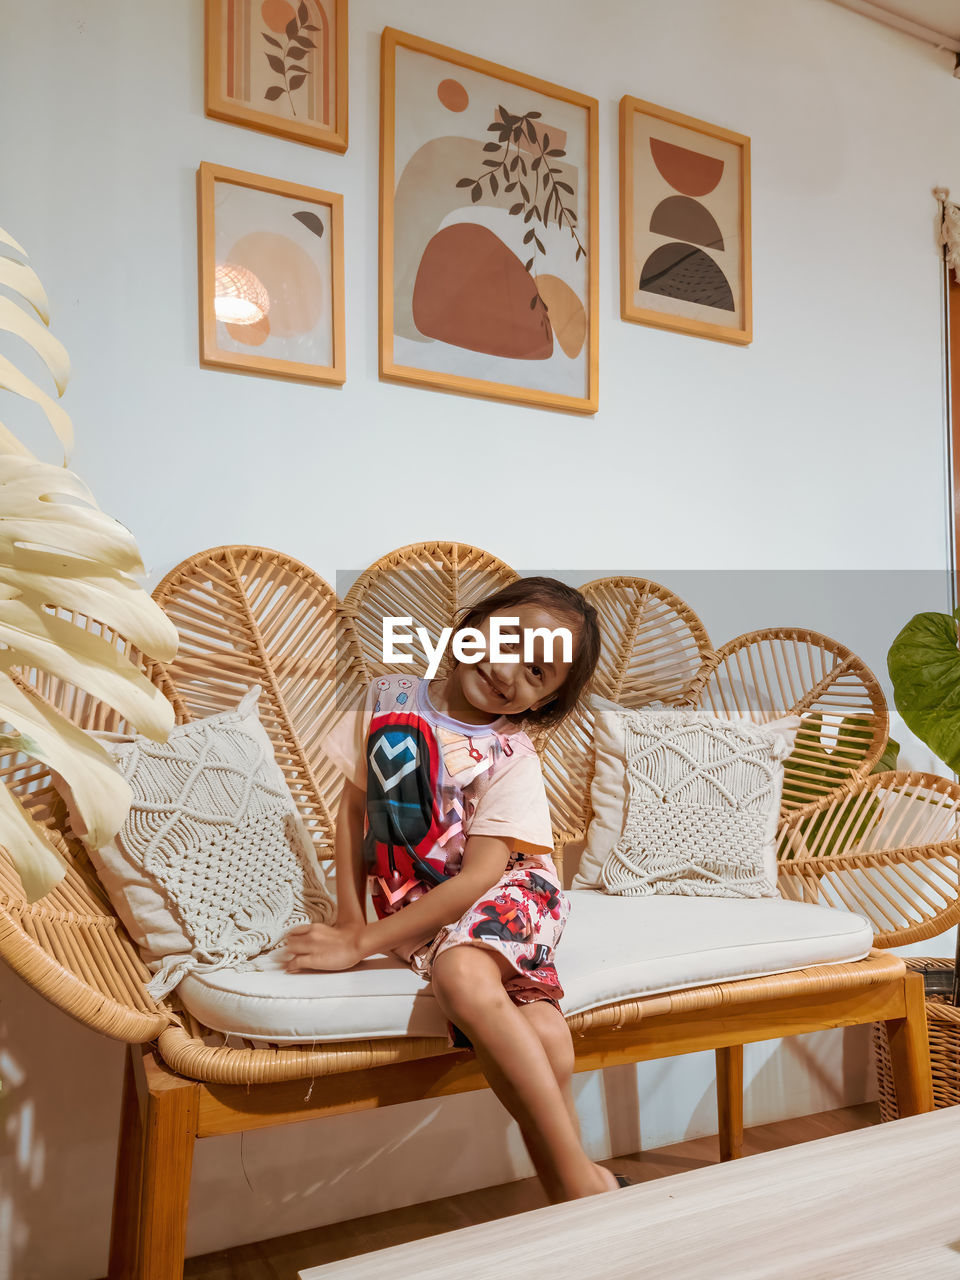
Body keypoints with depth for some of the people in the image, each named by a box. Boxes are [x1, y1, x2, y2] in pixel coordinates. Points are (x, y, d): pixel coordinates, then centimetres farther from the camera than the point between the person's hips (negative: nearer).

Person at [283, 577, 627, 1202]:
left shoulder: (512, 758, -9)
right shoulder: (389, 698, 1)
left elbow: (477, 877, -16)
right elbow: (355, 805, 8)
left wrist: (363, 943, -18)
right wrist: (349, 918, 0)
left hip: (507, 895, -2)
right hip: (419, 908, 2)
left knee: (462, 974, -36)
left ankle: (576, 1181, -23)